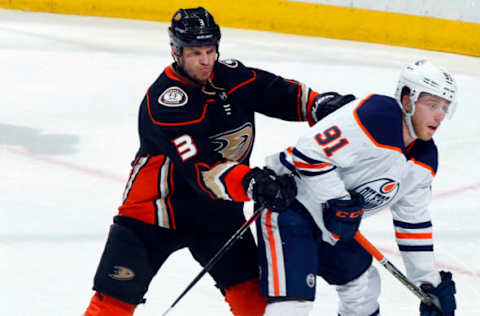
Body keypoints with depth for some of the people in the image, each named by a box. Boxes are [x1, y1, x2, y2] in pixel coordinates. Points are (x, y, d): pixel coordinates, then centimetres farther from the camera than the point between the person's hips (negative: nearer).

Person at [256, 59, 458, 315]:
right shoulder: (376, 116, -25)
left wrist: (430, 281, 11)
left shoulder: (425, 159, 4)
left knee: (364, 287, 22)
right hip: (289, 202, -10)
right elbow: (310, 152, -29)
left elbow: (413, 222, 13)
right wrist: (337, 202, -27)